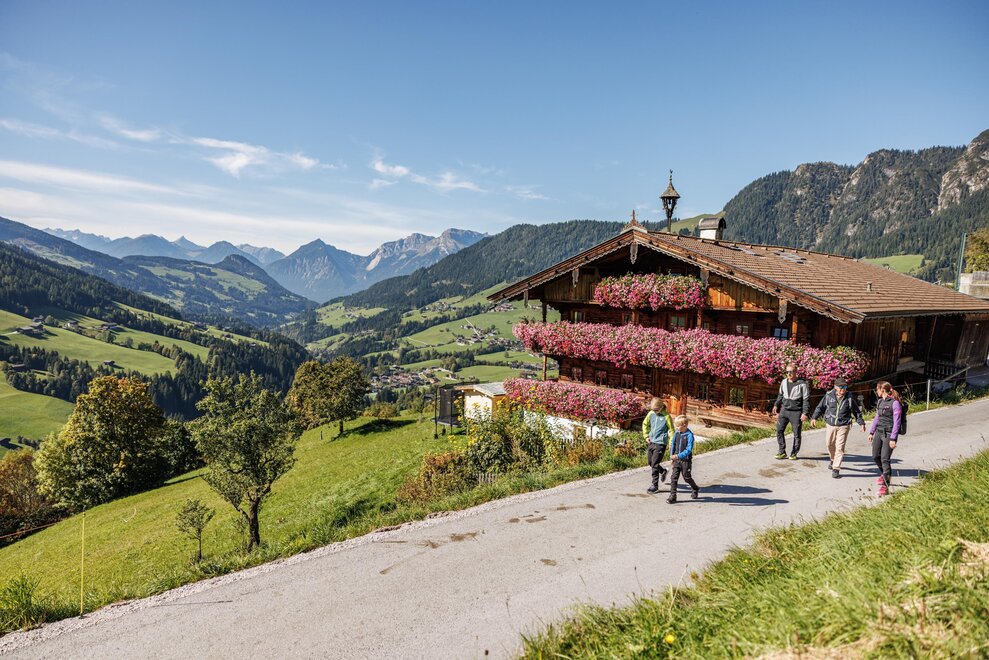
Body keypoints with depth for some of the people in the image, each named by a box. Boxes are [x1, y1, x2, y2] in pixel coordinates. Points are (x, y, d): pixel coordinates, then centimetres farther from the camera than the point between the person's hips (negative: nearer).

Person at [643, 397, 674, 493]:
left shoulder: (666, 416, -13)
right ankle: (663, 472, 44)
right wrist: (646, 435, 14)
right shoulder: (651, 414, 3)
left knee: (655, 464, -6)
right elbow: (645, 424, 20)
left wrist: (671, 444, -8)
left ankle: (655, 486, 3)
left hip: (660, 443, -6)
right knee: (651, 463, 17)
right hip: (652, 442, 7)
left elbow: (671, 430, -7)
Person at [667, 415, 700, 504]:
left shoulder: (689, 435, -17)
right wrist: (672, 457, 10)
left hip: (686, 460, -5)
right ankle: (673, 496, 2)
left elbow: (689, 450, -22)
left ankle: (695, 489, 40)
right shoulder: (676, 433, 1)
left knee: (687, 477, 11)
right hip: (676, 460, 5)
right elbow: (673, 445, 12)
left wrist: (678, 456, -31)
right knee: (673, 477, -1)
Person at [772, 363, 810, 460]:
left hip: (796, 412, -4)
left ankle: (794, 453, 17)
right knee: (779, 430, -4)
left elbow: (806, 399, -8)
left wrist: (805, 413, -13)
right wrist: (776, 405, 20)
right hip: (784, 410, 4)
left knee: (796, 434, 4)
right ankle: (782, 452, 6)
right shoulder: (784, 382, 8)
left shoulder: (802, 384, -8)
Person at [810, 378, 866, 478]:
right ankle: (833, 460, 43)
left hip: (843, 426, -2)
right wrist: (814, 418, 0)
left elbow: (856, 411, 8)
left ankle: (836, 469, -4)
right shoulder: (829, 395, -2)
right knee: (830, 445, 15)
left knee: (840, 447, -8)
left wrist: (861, 423, 6)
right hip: (830, 425, 2)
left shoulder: (850, 398, -4)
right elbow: (820, 407, 7)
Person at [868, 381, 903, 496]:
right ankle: (885, 474, 39)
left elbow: (896, 422, -15)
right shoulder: (880, 402, 11)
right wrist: (871, 432, 18)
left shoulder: (895, 403, -13)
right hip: (879, 432, 8)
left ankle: (885, 486, -6)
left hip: (889, 433, -8)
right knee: (875, 456, 13)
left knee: (885, 459, -10)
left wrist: (893, 439, -17)